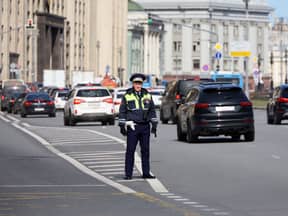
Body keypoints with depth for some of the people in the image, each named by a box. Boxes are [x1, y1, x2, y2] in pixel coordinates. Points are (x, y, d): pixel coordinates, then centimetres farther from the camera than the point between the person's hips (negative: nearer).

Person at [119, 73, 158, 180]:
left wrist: (154, 125, 9)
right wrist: (122, 126, -1)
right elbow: (122, 112, 4)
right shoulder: (127, 96, 2)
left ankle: (146, 173, 12)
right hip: (132, 127, -3)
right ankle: (128, 174, 0)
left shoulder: (147, 96, 11)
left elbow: (152, 111, 14)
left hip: (145, 127, 3)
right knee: (130, 151, -3)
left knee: (145, 150, 5)